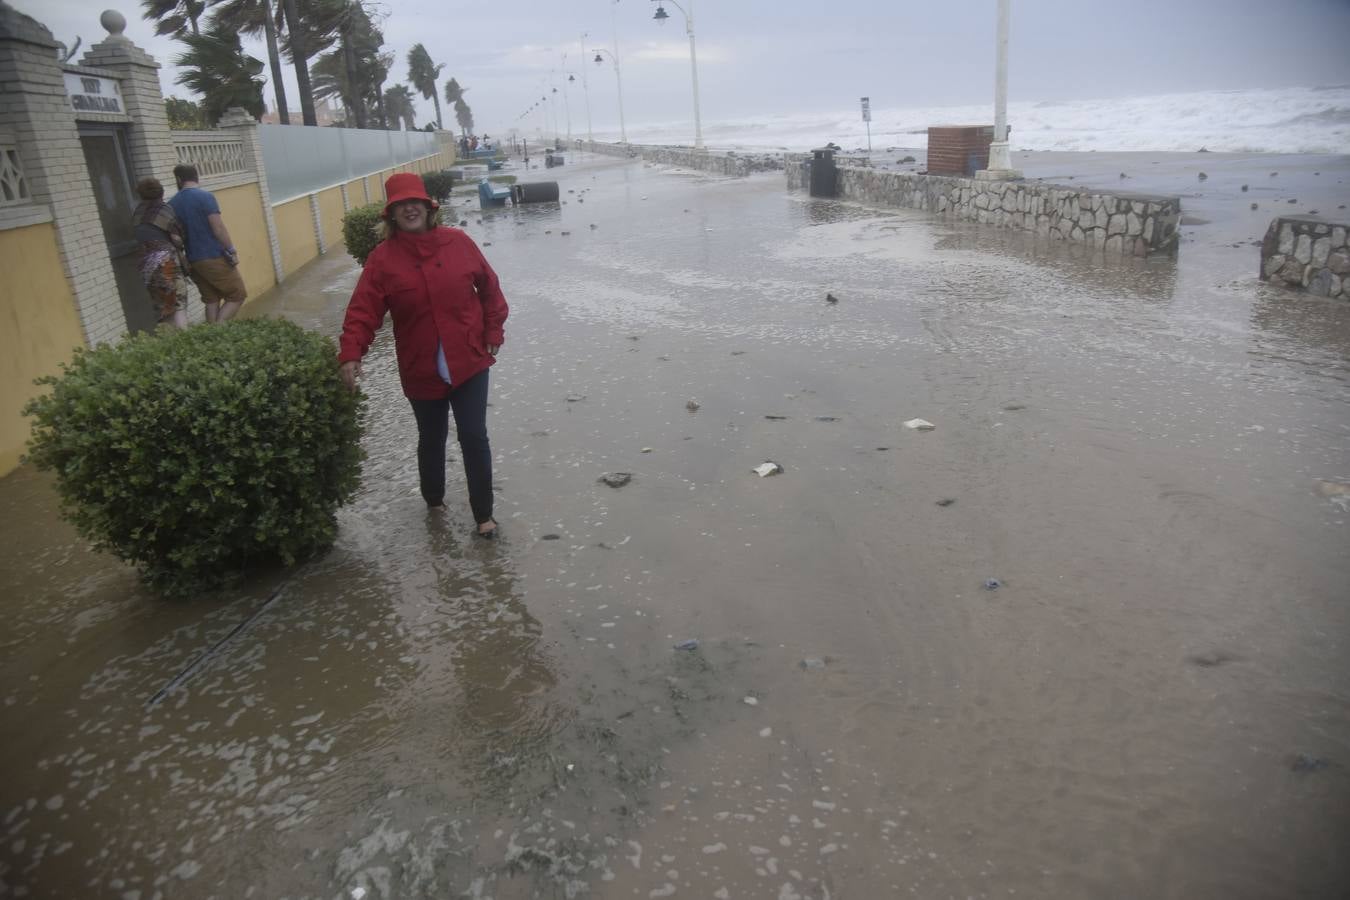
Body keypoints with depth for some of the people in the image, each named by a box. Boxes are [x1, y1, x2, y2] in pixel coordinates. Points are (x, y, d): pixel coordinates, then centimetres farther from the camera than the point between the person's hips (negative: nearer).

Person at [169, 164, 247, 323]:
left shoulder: (172, 204, 7)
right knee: (237, 295, 3)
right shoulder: (205, 196, -10)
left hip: (193, 261, 6)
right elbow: (218, 227, -16)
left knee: (211, 301, 14)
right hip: (214, 258, -6)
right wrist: (231, 250, -8)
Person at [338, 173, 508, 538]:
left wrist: (493, 330, 2)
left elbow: (489, 287, 5)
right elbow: (363, 311, -13)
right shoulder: (382, 258, -8)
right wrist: (350, 355, -25)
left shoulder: (458, 242, -5)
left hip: (469, 363, 0)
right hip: (421, 371, 0)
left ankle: (484, 514, 15)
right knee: (432, 439, 18)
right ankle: (434, 500, 42)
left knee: (474, 438, 1)